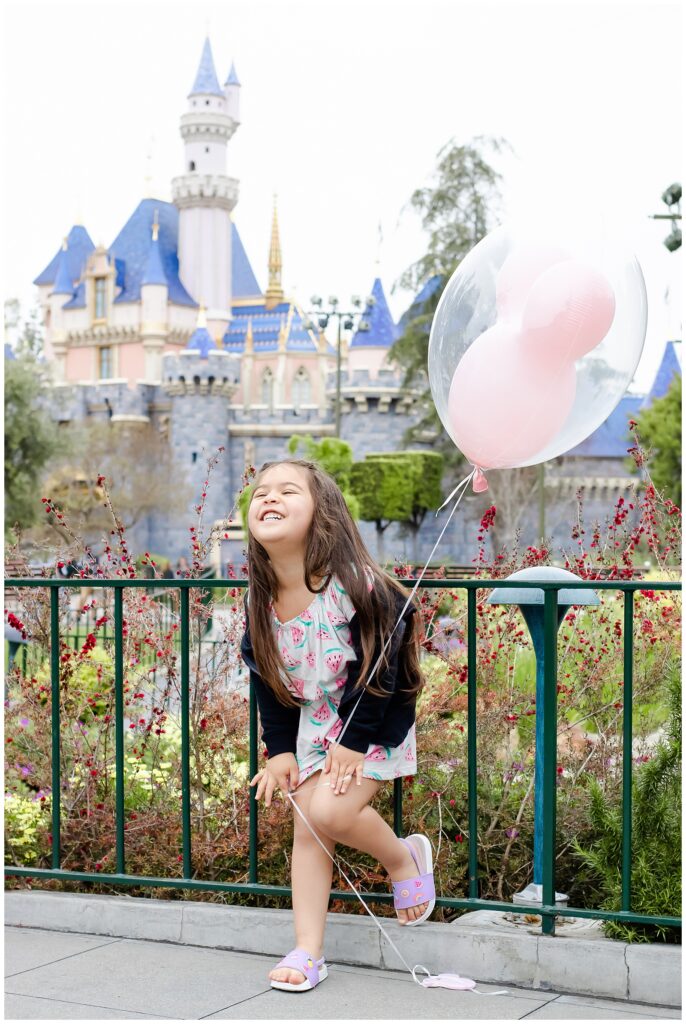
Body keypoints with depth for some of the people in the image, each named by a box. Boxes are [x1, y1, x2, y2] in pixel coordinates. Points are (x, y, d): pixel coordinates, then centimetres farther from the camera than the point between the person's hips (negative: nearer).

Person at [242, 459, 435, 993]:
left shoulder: (355, 586, -26)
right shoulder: (260, 599, -7)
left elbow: (377, 666, -19)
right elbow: (267, 680, 4)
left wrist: (355, 739, -17)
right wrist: (279, 749, 0)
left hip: (373, 723, -6)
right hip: (311, 723, 6)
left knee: (331, 811, -22)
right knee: (306, 830, 1)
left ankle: (404, 858, 9)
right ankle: (309, 952, 9)